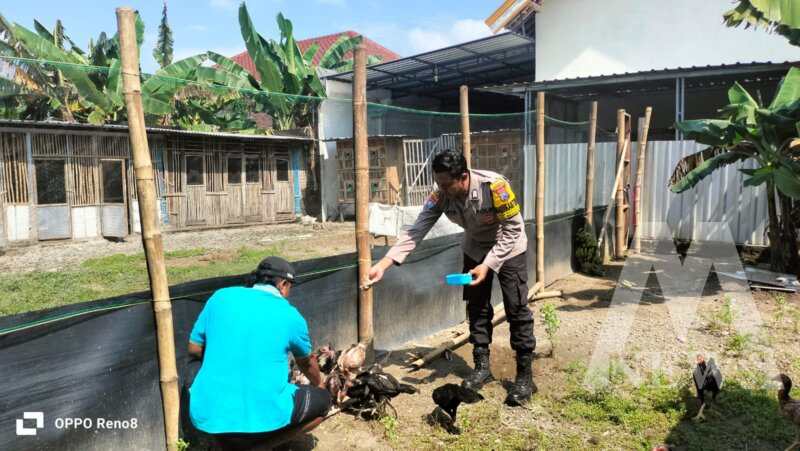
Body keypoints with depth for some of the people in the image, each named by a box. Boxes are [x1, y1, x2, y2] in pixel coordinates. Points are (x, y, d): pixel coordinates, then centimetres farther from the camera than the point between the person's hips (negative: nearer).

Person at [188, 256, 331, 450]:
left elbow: (194, 348, 12)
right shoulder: (290, 315, 1)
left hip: (206, 415, 5)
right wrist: (319, 384, 40)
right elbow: (306, 363, 20)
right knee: (322, 399, 18)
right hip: (262, 418, -5)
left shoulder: (222, 297, 4)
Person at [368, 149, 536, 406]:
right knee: (476, 308, 8)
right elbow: (415, 231, -25)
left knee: (517, 309, -5)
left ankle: (525, 376, 6)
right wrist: (383, 264, -35)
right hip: (475, 250, 4)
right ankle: (482, 366, 22)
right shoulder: (440, 197, -23)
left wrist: (488, 265, -30)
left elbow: (513, 229, -25)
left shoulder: (494, 186, -35)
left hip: (508, 248, -4)